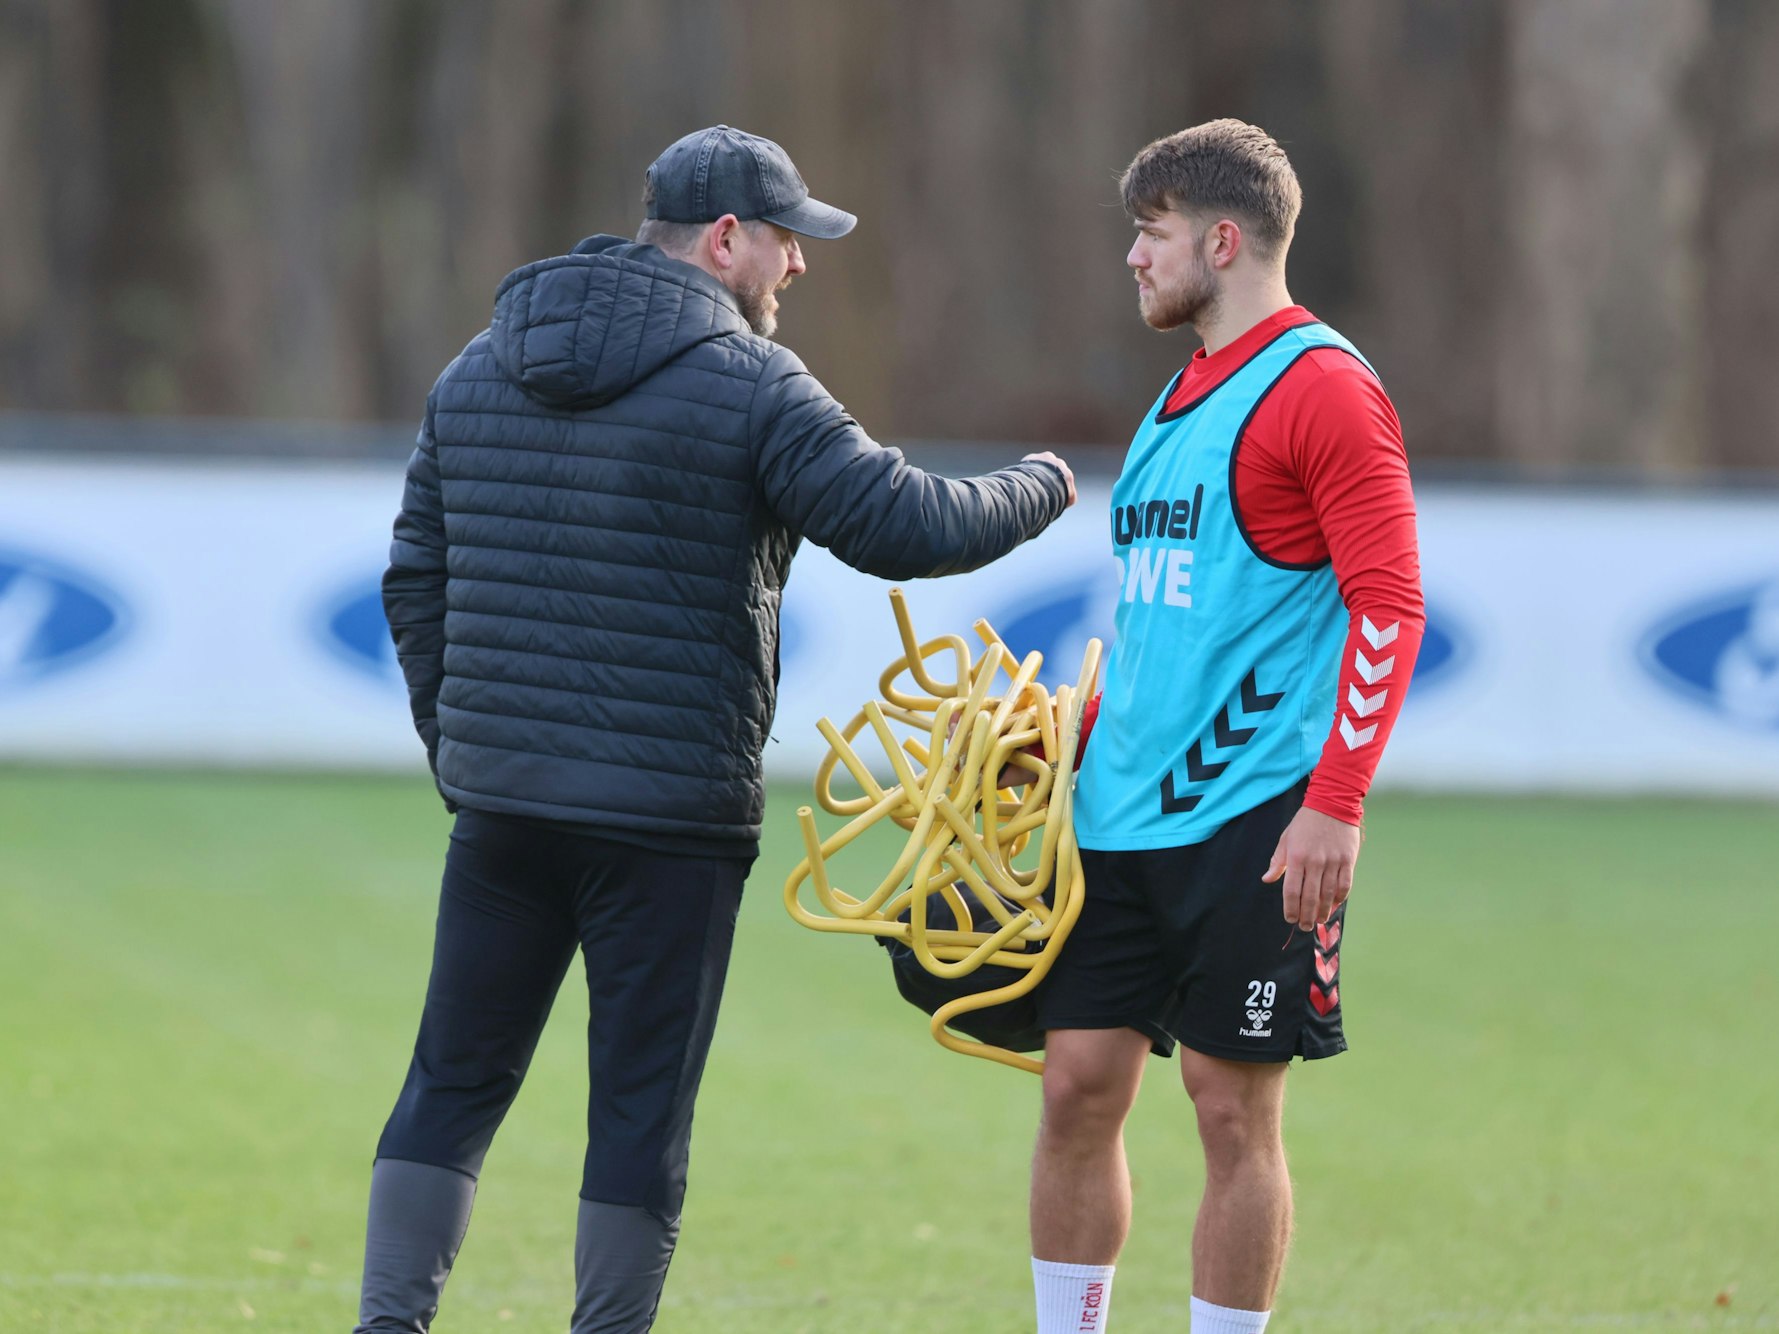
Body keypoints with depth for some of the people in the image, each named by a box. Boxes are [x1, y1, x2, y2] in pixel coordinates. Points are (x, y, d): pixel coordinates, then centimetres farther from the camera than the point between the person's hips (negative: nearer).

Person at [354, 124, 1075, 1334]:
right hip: (670, 818, -5)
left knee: (456, 1082, 11)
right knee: (643, 1109, 3)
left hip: (497, 800, 5)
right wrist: (1037, 494, 7)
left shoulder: (480, 369, 11)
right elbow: (906, 526, -11)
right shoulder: (748, 385, -9)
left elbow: (416, 579, 15)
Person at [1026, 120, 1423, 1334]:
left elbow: (1388, 606, -14)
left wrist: (1335, 804, -20)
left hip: (1253, 815, -8)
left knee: (1233, 1109, -3)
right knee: (1079, 1086, 4)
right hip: (1125, 813, 8)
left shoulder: (1321, 389, -8)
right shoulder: (1181, 397, 19)